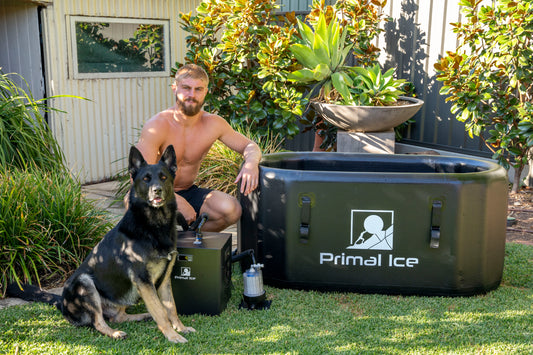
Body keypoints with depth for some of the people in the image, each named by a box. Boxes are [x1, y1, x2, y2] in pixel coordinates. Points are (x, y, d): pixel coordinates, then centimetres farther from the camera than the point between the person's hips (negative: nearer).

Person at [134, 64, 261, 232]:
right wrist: (178, 202, -35)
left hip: (188, 192, 3)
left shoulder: (213, 124, -8)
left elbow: (250, 146, 4)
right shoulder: (156, 126, -20)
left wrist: (251, 162, -22)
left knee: (231, 210, -24)